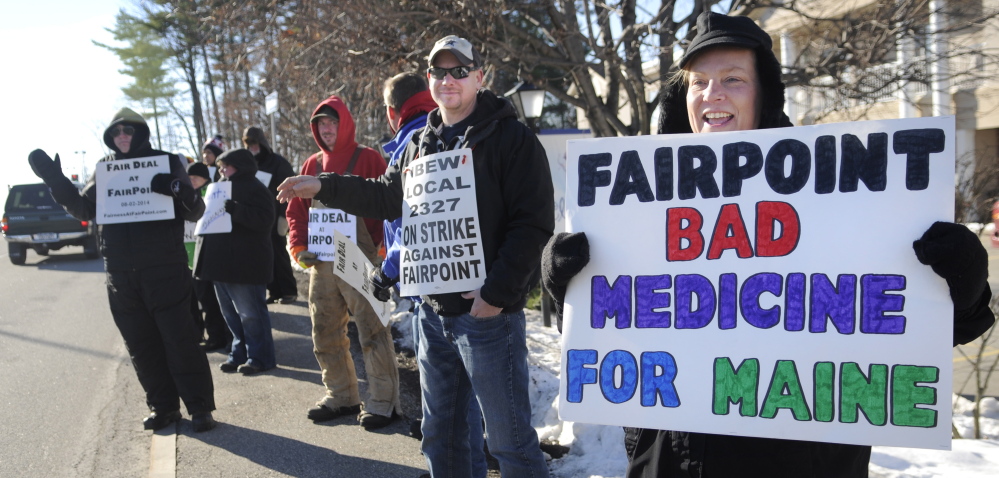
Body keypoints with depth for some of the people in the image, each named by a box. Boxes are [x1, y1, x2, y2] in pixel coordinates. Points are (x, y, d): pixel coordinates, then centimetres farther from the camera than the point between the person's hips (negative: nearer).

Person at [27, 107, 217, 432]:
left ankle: (200, 408, 5)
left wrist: (179, 191, -23)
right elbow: (83, 209, 16)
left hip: (165, 269, -4)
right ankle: (163, 407, 21)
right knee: (141, 344, 9)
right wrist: (54, 179, 3)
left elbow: (194, 212, -2)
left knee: (180, 340, -3)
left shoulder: (167, 162, 1)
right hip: (120, 274, 4)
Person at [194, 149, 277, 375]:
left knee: (250, 313, -3)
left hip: (244, 263, -10)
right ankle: (239, 354, 25)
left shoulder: (254, 189, -10)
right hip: (221, 262, 10)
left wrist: (234, 210, -30)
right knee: (231, 313, 15)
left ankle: (260, 357, 7)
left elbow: (264, 219, -22)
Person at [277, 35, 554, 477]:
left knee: (510, 441, 1)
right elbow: (387, 197, 27)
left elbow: (533, 224, -15)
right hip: (434, 312, 7)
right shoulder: (420, 145, 14)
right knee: (440, 436, 19)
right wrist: (325, 187, 18)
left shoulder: (511, 138, -8)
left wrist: (497, 293, -21)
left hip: (488, 313, -7)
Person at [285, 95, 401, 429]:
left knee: (372, 332, -5)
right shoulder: (312, 165, 15)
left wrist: (381, 246, -12)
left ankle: (383, 402, 4)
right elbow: (296, 211, 18)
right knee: (325, 335, 12)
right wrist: (299, 247, 4)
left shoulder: (367, 159, -2)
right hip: (321, 264, 7)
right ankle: (340, 396, 26)